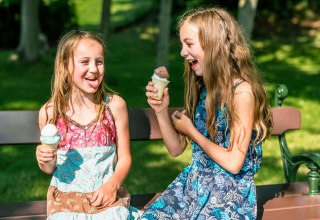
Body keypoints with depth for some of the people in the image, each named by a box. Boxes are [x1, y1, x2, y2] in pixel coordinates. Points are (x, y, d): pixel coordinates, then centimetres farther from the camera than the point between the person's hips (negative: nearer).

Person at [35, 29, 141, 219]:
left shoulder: (115, 105, -3)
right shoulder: (49, 112, -2)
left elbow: (124, 157, 1)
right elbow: (50, 169, 9)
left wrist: (113, 184, -16)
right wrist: (46, 162, -13)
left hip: (107, 196, 0)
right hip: (65, 198, 0)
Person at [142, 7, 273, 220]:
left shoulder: (242, 91, -15)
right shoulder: (202, 87, 7)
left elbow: (234, 163, -18)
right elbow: (176, 149, 11)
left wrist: (192, 131, -8)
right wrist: (161, 110, -5)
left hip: (230, 192, -6)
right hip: (193, 181, 6)